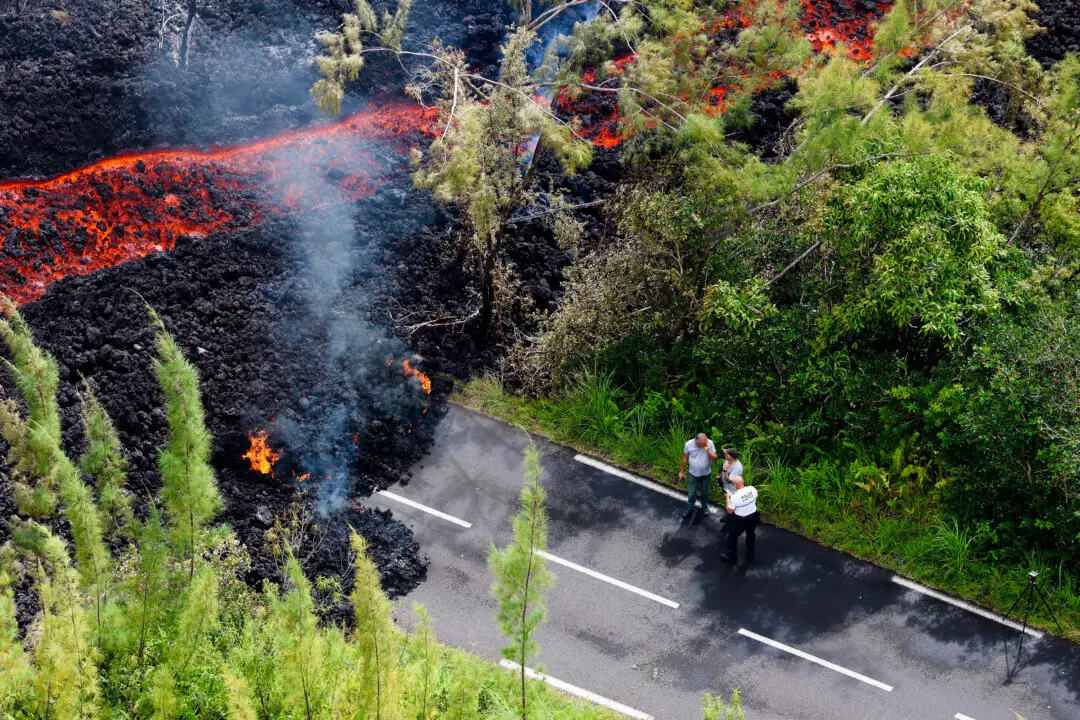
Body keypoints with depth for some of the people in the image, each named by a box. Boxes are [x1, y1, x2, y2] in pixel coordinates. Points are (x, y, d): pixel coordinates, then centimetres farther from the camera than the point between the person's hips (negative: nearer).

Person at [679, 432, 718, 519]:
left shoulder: (709, 443, -23)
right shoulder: (688, 444, -23)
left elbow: (715, 458, -17)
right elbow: (685, 458, -7)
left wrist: (708, 451, -36)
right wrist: (682, 471, 3)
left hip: (706, 474, 1)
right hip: (693, 474, -1)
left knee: (705, 492, 21)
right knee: (691, 492, 13)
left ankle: (704, 506, 46)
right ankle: (690, 508, 37)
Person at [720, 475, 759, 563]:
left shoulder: (735, 497, -32)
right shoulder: (752, 489, -18)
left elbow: (729, 511, -18)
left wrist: (728, 498, -7)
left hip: (740, 520, -5)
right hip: (753, 516, 5)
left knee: (732, 537, 19)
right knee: (750, 534, 30)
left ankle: (731, 556, 34)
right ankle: (750, 554, 49)